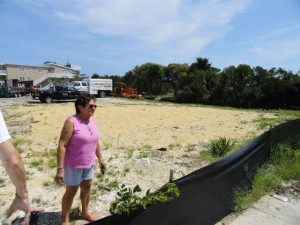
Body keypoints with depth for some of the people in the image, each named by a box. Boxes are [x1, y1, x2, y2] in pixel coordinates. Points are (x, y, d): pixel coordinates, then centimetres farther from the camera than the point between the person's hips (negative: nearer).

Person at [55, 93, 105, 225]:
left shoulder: (92, 120, 0)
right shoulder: (71, 122, -21)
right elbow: (62, 145, -22)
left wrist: (100, 158, 16)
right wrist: (60, 168, -24)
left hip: (89, 163, 7)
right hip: (73, 165, -6)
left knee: (87, 187, 20)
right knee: (71, 191, 10)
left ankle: (85, 212, 44)